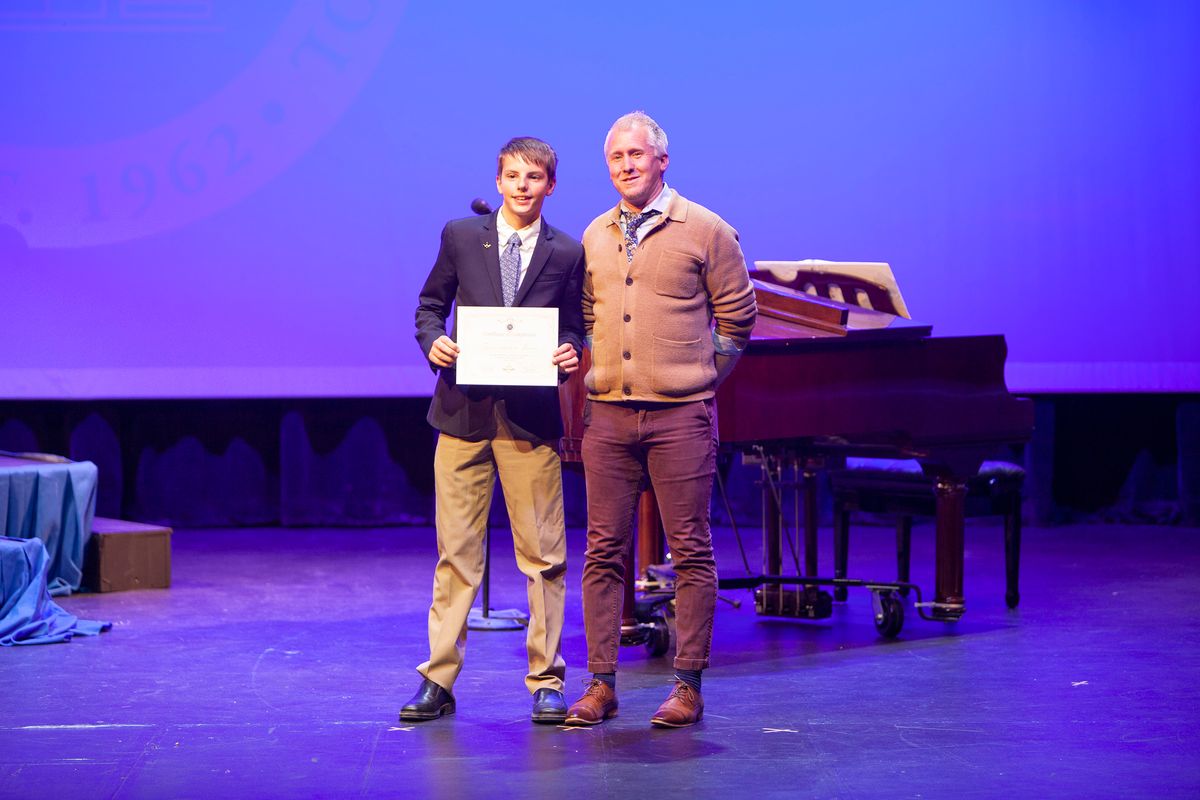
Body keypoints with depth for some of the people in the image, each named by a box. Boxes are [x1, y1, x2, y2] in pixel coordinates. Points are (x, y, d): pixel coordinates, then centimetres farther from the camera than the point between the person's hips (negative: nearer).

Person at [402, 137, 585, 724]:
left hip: (532, 417, -1)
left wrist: (569, 354, -13)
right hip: (464, 411, 1)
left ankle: (546, 681, 11)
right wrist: (432, 341, -7)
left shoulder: (567, 253, 5)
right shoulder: (460, 236, 7)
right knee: (456, 552, 4)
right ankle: (439, 680, 11)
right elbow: (431, 304, 13)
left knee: (542, 555, 2)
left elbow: (571, 329, 9)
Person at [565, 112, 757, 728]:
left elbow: (737, 317, 4)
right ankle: (601, 684, 9)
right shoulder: (594, 237, 12)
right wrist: (592, 379, 12)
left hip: (680, 415, -4)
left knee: (690, 550, 0)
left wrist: (698, 377, 5)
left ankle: (688, 686, 6)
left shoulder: (704, 231, 0)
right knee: (604, 550, 4)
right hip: (607, 414, 4)